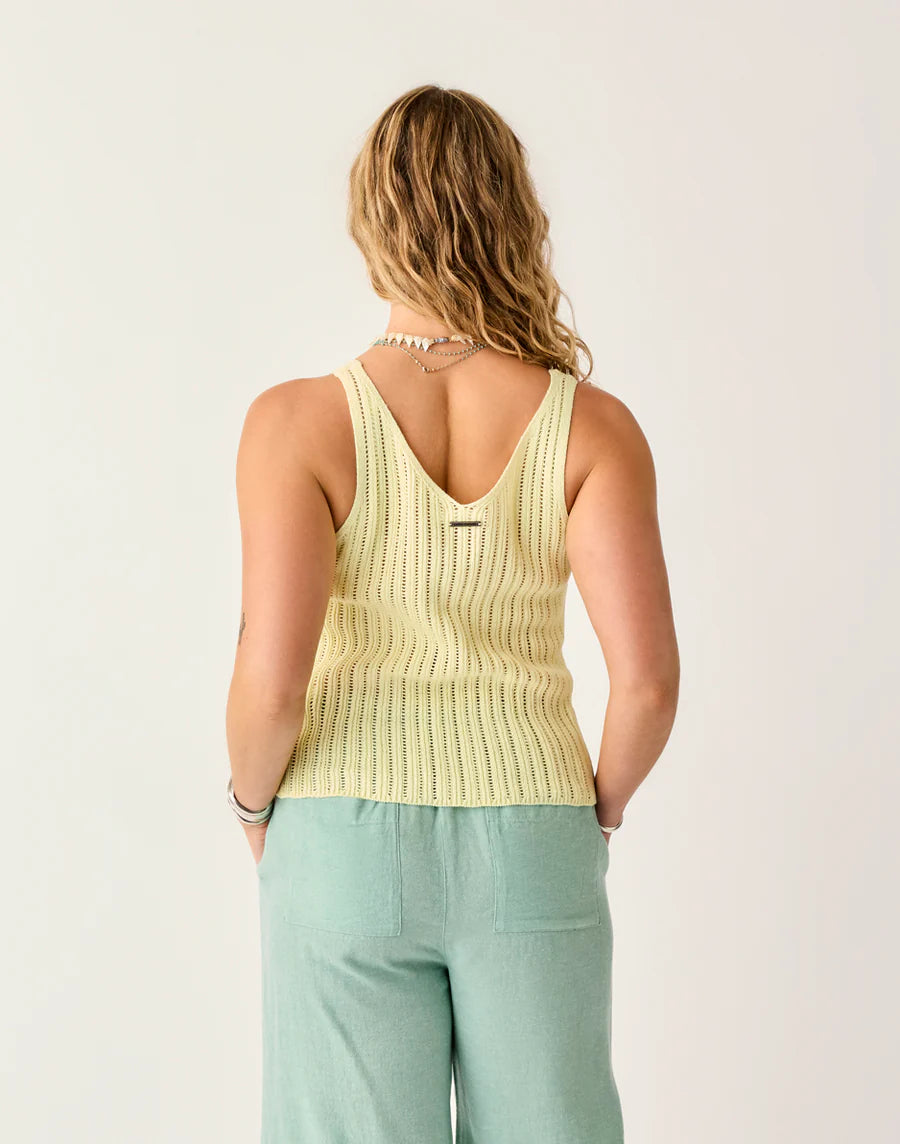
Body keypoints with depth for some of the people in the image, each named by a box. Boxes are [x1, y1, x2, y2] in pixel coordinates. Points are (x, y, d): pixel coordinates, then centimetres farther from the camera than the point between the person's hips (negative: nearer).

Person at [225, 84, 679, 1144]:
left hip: (350, 850, -1)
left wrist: (254, 800, 1)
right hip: (531, 846, 1)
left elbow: (272, 679, -19)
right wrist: (601, 804, 5)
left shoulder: (300, 420, -12)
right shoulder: (590, 423, -7)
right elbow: (646, 677, -14)